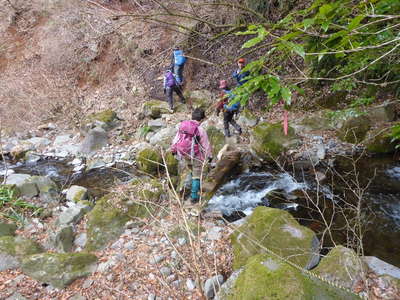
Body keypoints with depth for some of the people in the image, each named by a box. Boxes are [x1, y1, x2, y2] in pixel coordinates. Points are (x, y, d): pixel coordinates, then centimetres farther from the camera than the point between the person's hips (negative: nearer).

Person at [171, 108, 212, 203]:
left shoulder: (182, 125, -5)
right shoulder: (200, 130, -18)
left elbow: (176, 139, 5)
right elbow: (206, 145, -10)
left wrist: (173, 149, 20)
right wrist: (209, 156, 5)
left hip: (184, 155, 5)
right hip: (196, 156, -5)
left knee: (193, 171, 27)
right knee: (197, 176, 10)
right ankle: (194, 196, 15)